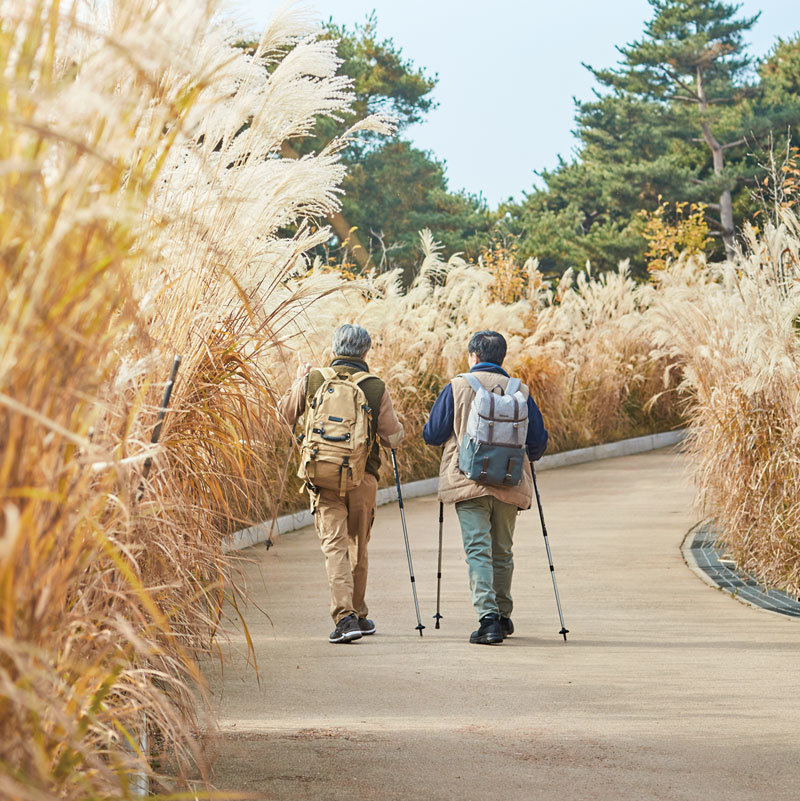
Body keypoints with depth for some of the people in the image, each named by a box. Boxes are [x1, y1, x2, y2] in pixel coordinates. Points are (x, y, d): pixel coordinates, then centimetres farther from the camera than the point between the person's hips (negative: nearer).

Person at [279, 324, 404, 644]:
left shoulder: (312, 381, 0)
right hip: (363, 478, 1)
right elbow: (393, 437, 0)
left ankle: (344, 617, -21)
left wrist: (298, 380, 29)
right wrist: (398, 425, 23)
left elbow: (286, 414, 15)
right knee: (358, 546, 17)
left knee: (334, 546, -5)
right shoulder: (375, 388, -3)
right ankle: (359, 615, 28)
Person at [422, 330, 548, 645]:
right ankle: (503, 616, 26)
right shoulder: (520, 392, 5)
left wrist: (457, 434, 25)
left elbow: (431, 435, 2)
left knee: (478, 550, -5)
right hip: (509, 485, 3)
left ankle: (488, 617, -19)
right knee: (502, 552, 16)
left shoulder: (457, 388, -1)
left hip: (469, 483, -3)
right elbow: (539, 443, 8)